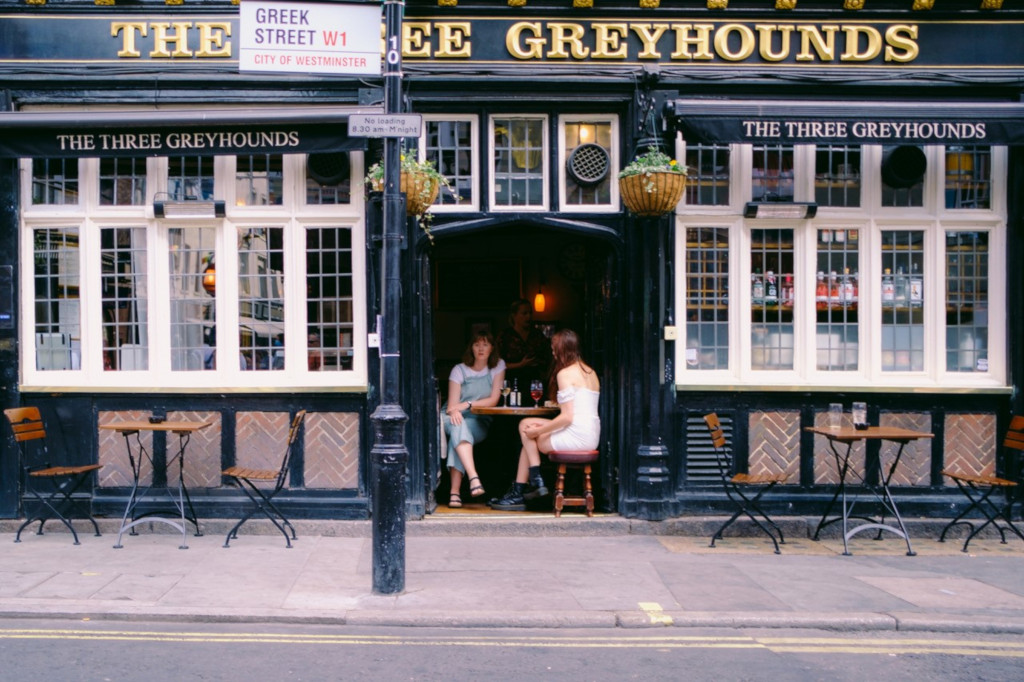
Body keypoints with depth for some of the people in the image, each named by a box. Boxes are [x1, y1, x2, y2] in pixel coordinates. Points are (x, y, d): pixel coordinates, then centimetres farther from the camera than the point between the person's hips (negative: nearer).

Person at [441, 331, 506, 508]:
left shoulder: (498, 366, 3)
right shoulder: (459, 370, 0)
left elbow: (493, 400, -4)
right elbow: (452, 404, -10)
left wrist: (467, 404, -17)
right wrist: (454, 411, -35)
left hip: (478, 421, 0)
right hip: (452, 417, 0)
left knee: (460, 431, -34)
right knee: (458, 426, -37)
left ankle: (455, 491, -40)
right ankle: (474, 478, -53)